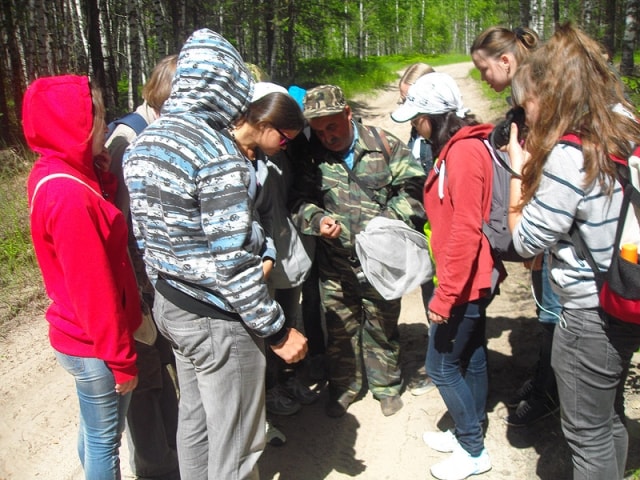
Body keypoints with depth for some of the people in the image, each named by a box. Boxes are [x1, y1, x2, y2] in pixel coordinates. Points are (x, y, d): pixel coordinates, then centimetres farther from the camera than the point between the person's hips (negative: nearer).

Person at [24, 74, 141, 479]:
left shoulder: (53, 175, 3)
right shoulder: (69, 196, -27)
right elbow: (92, 290, -24)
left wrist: (99, 170, -3)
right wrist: (121, 357, -16)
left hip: (80, 335, 9)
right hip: (94, 345, -9)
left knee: (94, 430, 25)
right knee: (105, 438, 11)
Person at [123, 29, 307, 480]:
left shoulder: (146, 139, 3)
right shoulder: (220, 155, -24)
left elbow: (141, 232, 9)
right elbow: (231, 262, -25)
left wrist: (168, 290, 18)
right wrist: (277, 330, -15)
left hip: (169, 303, 9)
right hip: (217, 318, -9)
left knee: (194, 417, 26)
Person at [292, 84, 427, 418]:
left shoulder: (385, 145, -7)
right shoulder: (311, 156, -3)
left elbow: (411, 187, -5)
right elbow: (301, 200, 0)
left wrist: (388, 221, -18)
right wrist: (317, 219, -20)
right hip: (335, 263, 1)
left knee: (382, 325, 15)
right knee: (339, 327, 15)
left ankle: (386, 385, 37)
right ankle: (344, 385, 37)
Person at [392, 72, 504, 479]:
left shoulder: (462, 152, -20)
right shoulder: (460, 146, 10)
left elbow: (465, 231, -25)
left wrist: (446, 294, -21)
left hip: (465, 281, -10)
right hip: (476, 278, 10)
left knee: (441, 364, 3)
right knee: (471, 357, 19)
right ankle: (470, 434, 35)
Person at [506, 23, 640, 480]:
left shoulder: (568, 154, -24)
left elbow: (526, 239, -14)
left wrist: (519, 169, -6)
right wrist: (535, 167, 6)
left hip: (591, 315, -9)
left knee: (586, 434, 10)